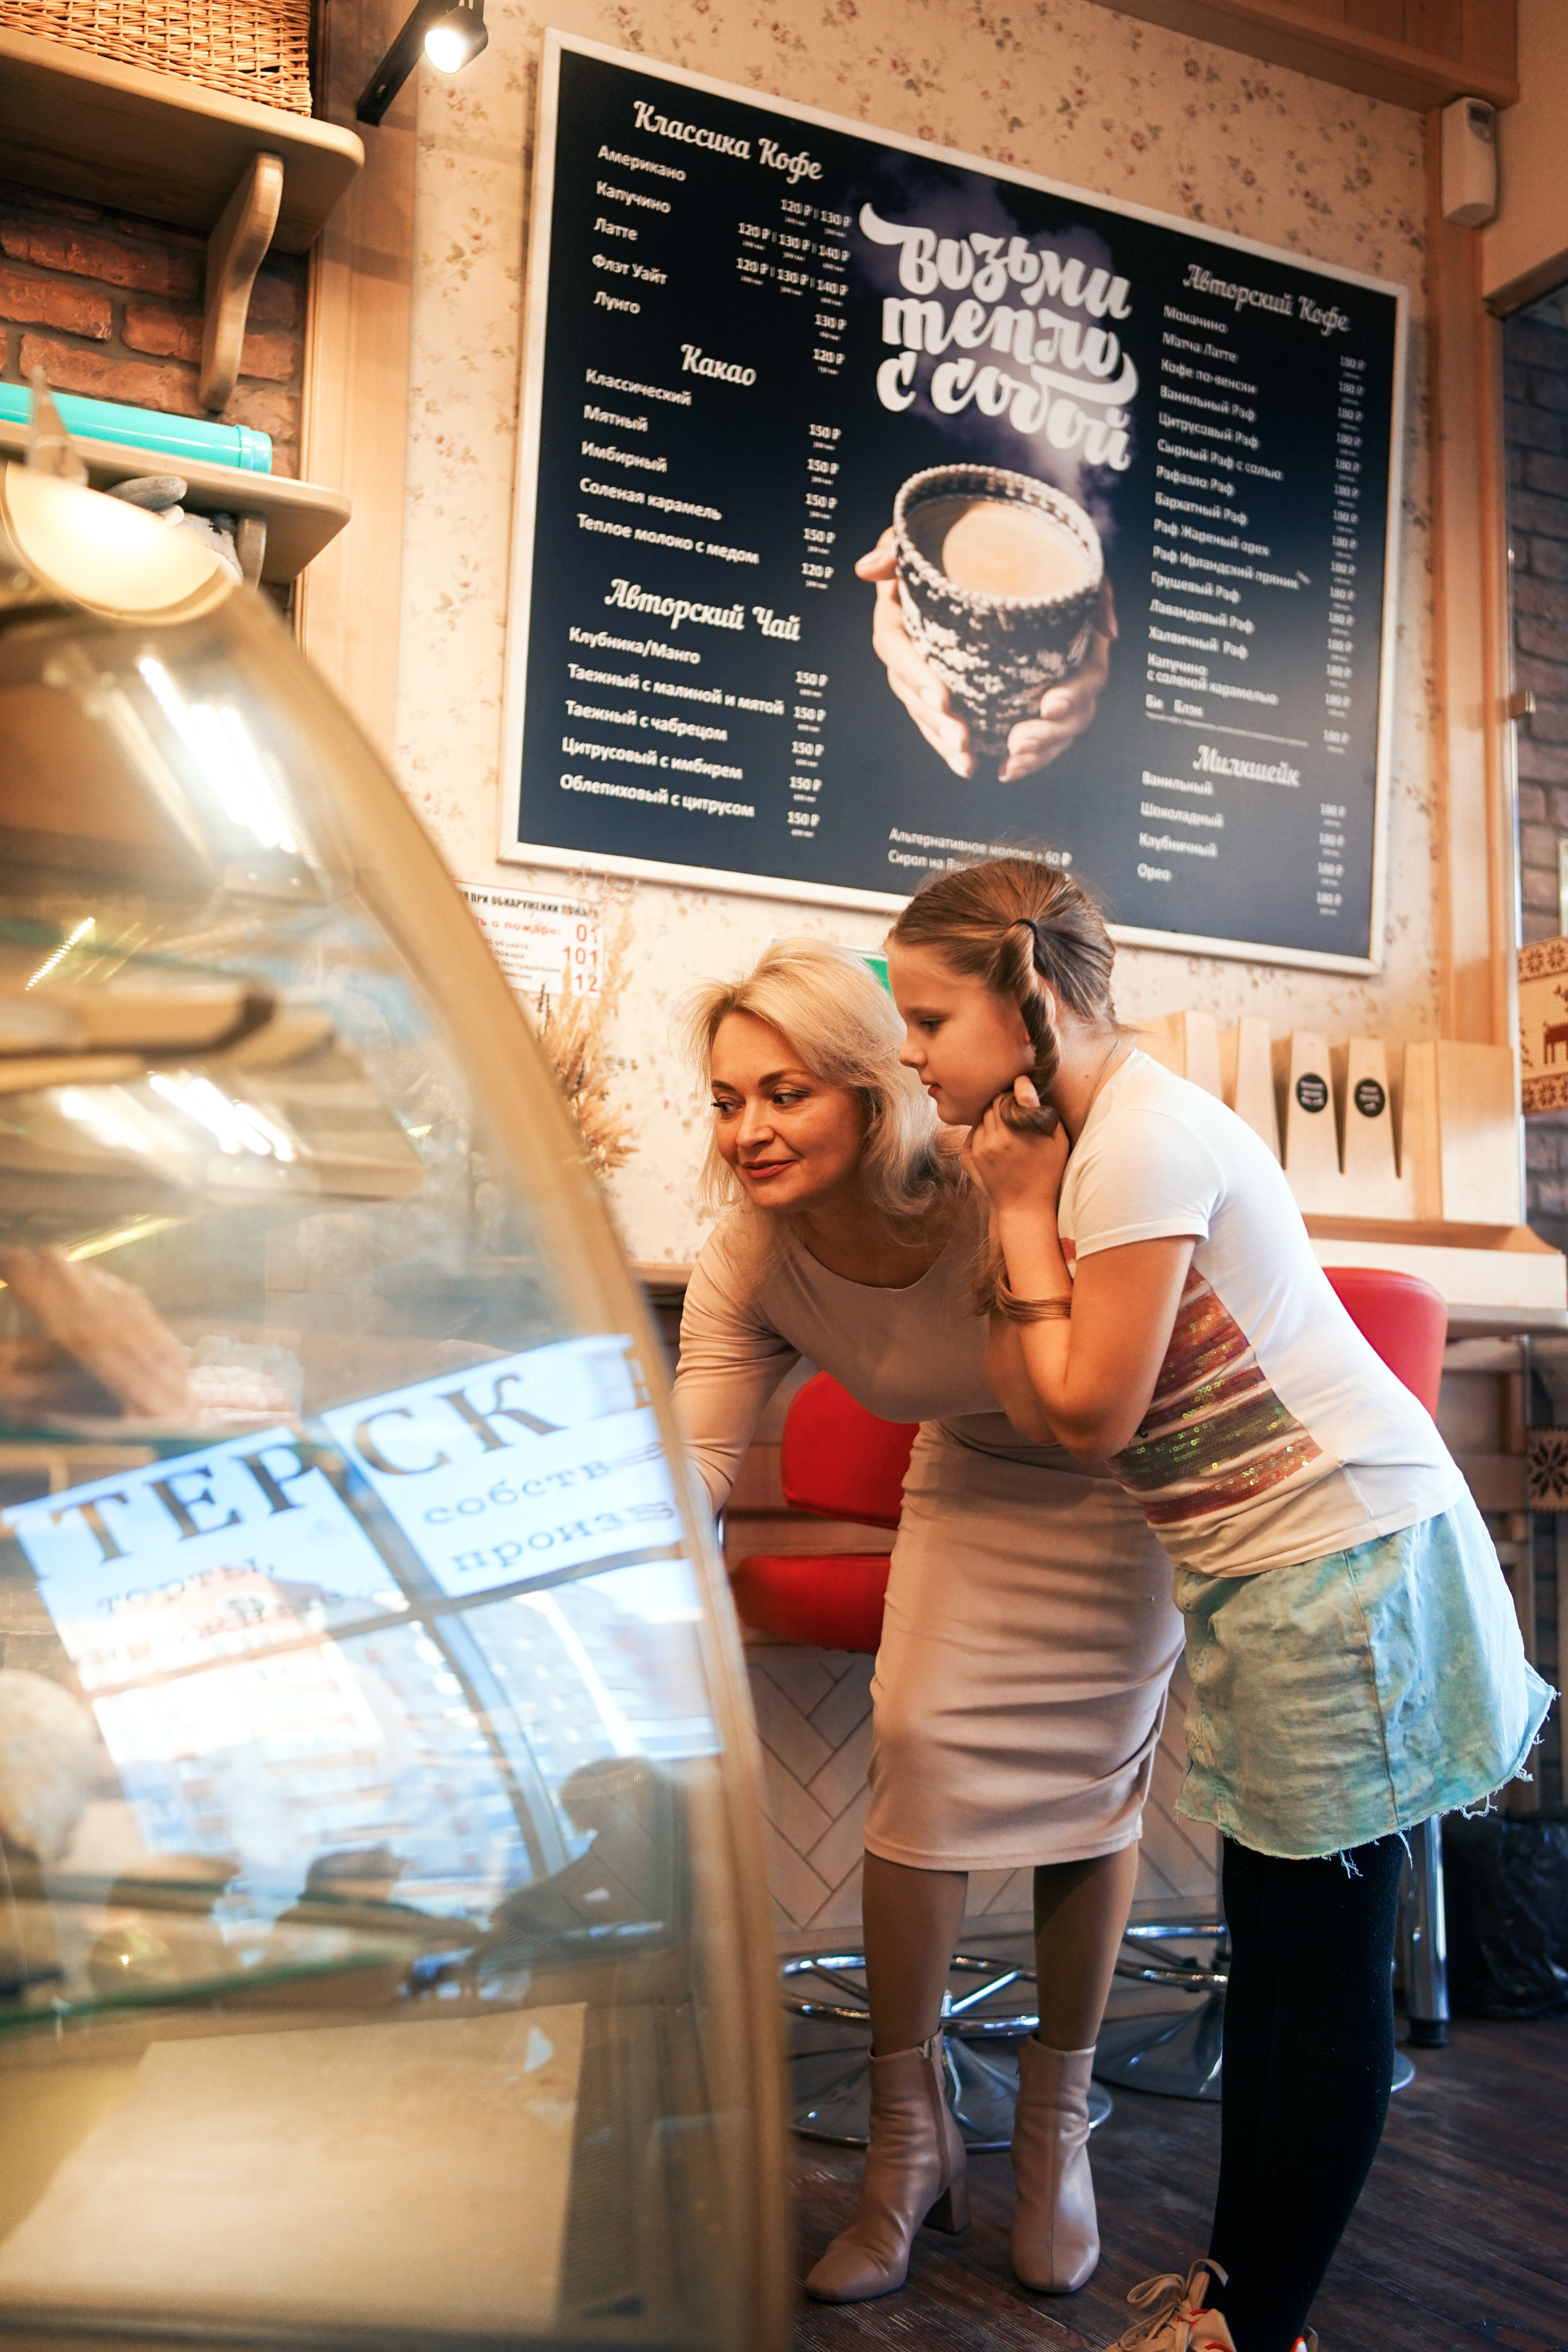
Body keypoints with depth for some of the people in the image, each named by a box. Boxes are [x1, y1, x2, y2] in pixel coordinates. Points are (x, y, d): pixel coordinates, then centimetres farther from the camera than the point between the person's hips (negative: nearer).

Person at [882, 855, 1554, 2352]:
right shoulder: (1076, 1131, 10)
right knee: (1273, 1928, 16)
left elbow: (1091, 1412, -17)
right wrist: (1021, 1208, -4)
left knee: (1319, 1946, 1)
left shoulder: (1144, 1138, -19)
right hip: (1280, 1559, 10)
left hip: (1345, 1554, -10)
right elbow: (1028, 1401, 4)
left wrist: (1024, 1210, -12)